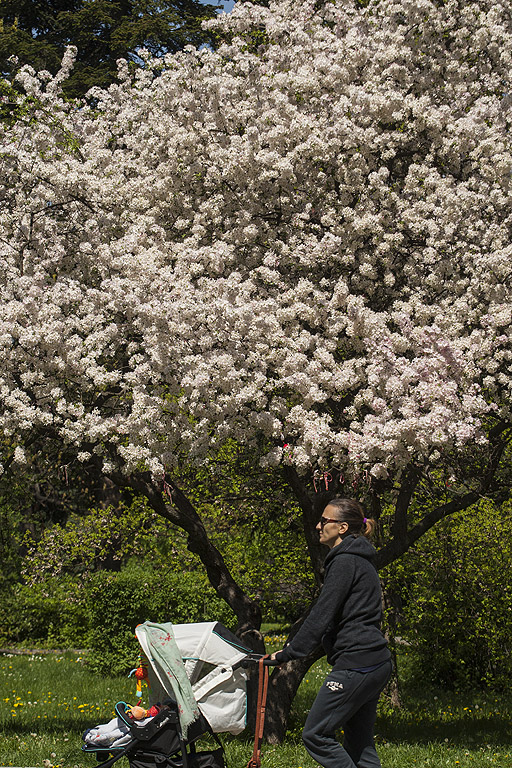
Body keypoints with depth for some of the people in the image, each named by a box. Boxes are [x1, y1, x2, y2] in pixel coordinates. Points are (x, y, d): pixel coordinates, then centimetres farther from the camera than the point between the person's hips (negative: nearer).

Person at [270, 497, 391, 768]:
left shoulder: (345, 562, -12)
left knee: (315, 735, -5)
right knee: (359, 745, 11)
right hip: (376, 663, 10)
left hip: (356, 663, -10)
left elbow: (321, 616, -15)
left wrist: (286, 654, -10)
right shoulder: (359, 560, 19)